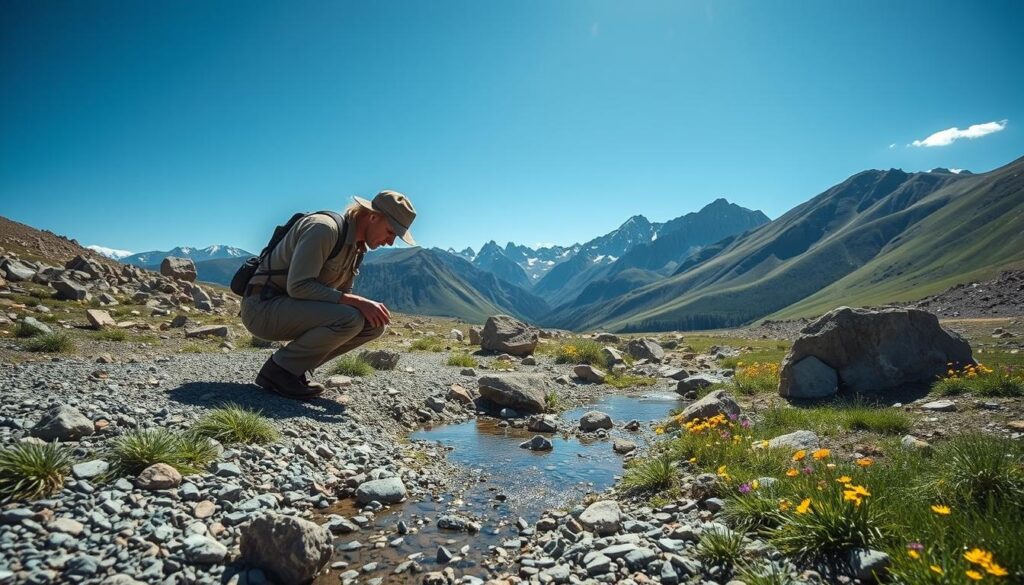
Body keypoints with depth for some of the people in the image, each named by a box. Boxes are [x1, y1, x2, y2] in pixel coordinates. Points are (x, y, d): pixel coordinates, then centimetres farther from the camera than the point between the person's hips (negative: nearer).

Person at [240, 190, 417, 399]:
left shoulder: (357, 248, 9)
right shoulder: (323, 228, -20)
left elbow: (341, 296, 13)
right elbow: (298, 286, -26)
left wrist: (370, 308, -8)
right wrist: (357, 302, -28)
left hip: (293, 310, 9)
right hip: (263, 306, -9)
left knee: (373, 324, -1)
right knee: (348, 318, -30)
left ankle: (294, 367, 4)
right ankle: (278, 370, -11)